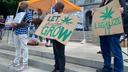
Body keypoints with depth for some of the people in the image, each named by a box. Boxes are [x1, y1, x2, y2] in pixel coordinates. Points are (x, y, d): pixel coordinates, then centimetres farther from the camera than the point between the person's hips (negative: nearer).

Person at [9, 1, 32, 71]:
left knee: (24, 48, -4)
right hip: (17, 32, 9)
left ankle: (25, 64, 3)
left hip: (23, 33, -8)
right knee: (17, 47, 14)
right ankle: (16, 61, 24)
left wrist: (16, 25, -17)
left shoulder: (28, 13, -6)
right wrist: (14, 24, -1)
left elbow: (26, 23, -15)